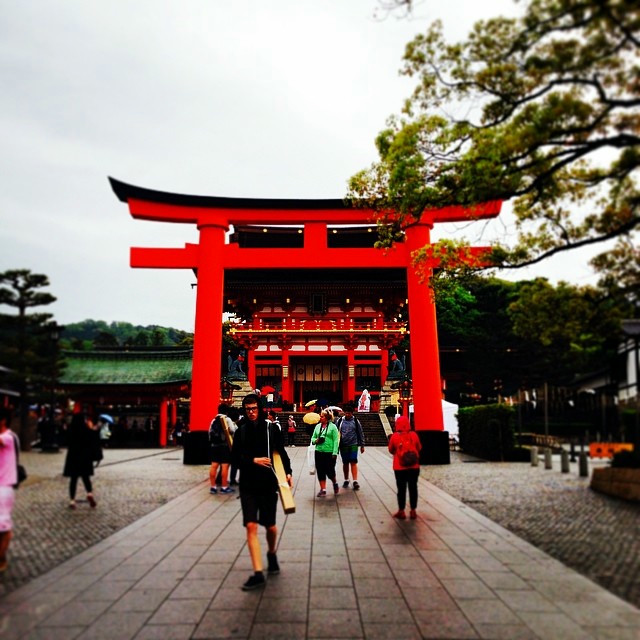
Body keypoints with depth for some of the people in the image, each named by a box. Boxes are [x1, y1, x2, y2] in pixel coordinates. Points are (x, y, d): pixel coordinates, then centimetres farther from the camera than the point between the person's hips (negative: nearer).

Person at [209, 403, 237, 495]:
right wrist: (234, 425, 6)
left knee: (214, 465, 6)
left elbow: (210, 432, 14)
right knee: (225, 466, -2)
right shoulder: (227, 419, -5)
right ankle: (224, 487, 1)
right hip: (224, 445, -6)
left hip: (214, 445, 6)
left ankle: (213, 487, 9)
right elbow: (233, 431, -12)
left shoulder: (214, 420, 14)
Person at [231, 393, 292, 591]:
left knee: (270, 525, 10)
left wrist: (288, 472, -2)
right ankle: (258, 573, -2)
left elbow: (281, 452, 6)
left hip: (268, 483, 0)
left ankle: (271, 553, 42)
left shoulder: (271, 428, -2)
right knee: (251, 526, -7)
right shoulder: (241, 431, 1)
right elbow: (235, 456, 0)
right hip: (248, 485, 1)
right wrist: (253, 460, -14)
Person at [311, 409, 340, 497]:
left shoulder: (332, 426, -6)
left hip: (329, 453, -4)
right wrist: (315, 441, -8)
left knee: (330, 471, 0)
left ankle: (335, 483, 31)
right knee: (320, 472, 6)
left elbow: (336, 440, -9)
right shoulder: (318, 426, 8)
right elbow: (313, 438, 16)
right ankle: (323, 489, 17)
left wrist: (335, 453, -14)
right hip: (319, 452, 5)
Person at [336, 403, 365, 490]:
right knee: (345, 463, 11)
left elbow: (361, 433, 5)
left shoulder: (356, 421, 0)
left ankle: (355, 481, -8)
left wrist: (362, 445, 6)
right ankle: (346, 480, 24)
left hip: (353, 445, -2)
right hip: (343, 445, 2)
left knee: (353, 462, -8)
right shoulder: (340, 421, 2)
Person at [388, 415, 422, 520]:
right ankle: (413, 511, 16)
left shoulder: (394, 436, -11)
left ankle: (401, 511, 14)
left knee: (401, 489, 8)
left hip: (400, 467, -2)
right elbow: (419, 449, 7)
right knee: (413, 488, 11)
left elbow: (391, 450, 1)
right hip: (414, 467, 2)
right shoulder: (414, 435, -6)